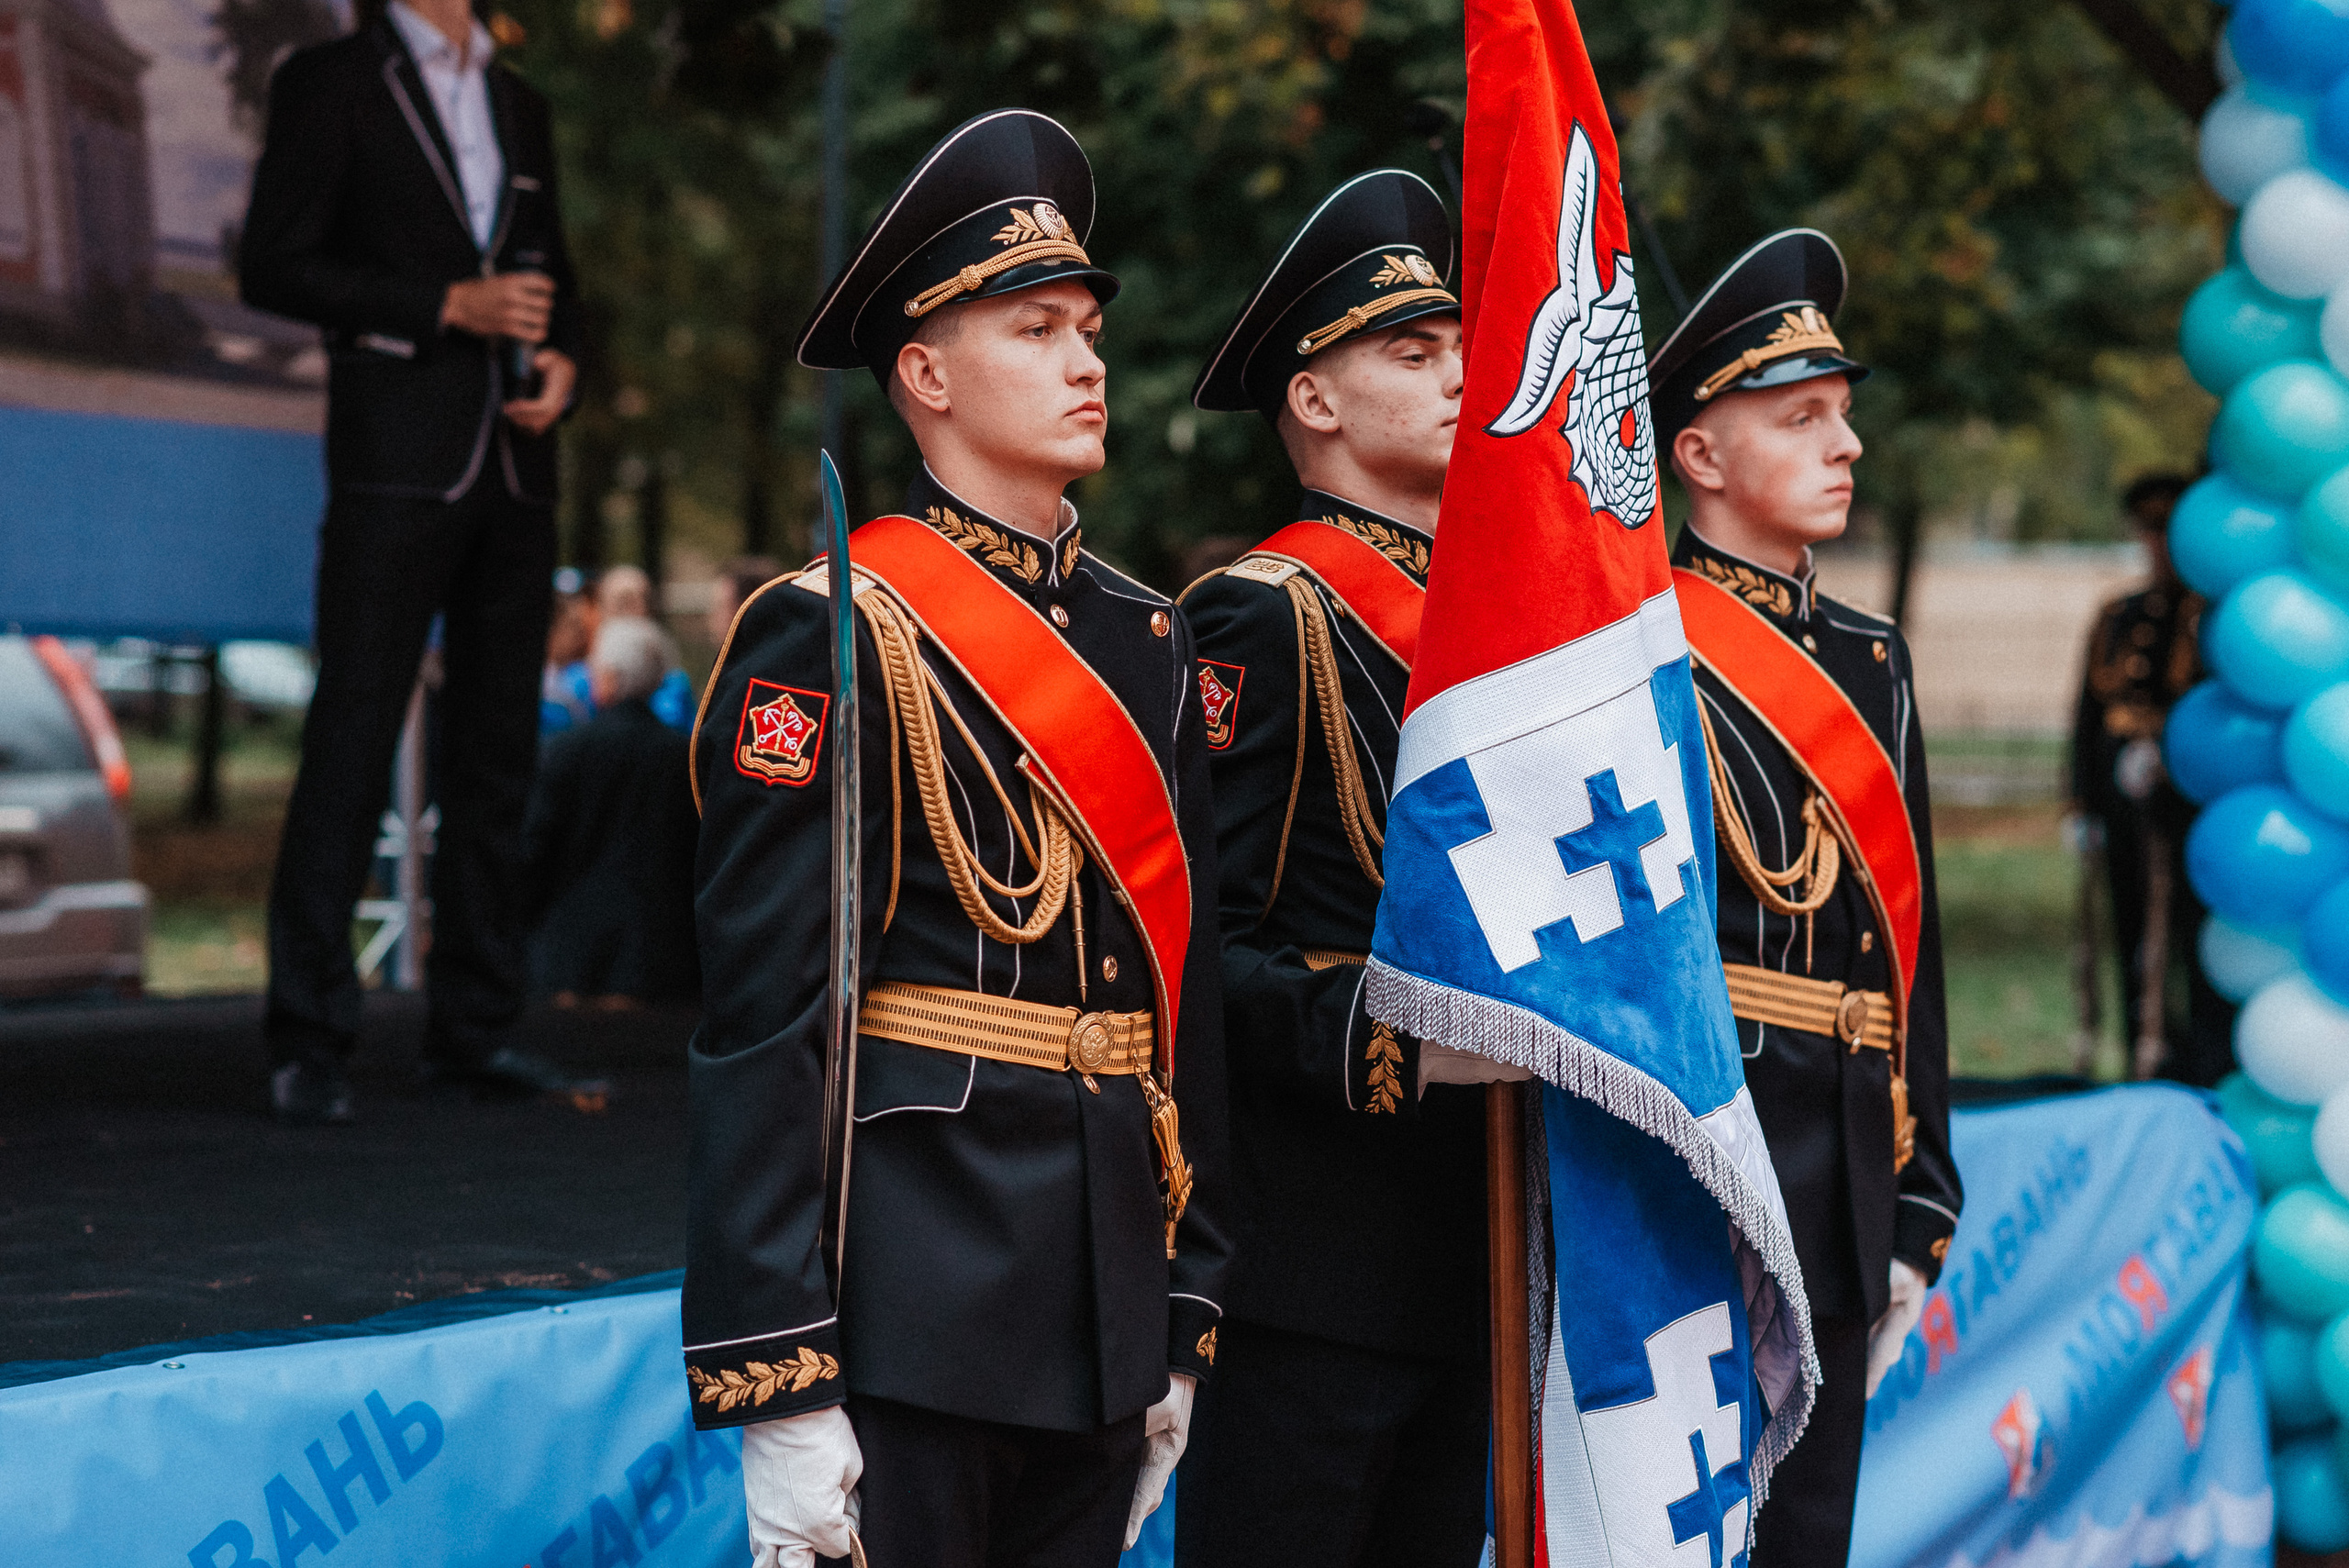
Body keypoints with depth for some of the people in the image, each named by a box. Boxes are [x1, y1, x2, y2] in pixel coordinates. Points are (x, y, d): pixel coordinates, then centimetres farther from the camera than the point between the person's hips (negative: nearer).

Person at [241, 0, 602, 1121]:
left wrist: (562, 363, 2)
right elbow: (272, 267, -5)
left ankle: (472, 1028, 11)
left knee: (497, 752, 6)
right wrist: (451, 305, -12)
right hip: (396, 455, -6)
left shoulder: (517, 104, 19)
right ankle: (308, 1044, -6)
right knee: (351, 742, -8)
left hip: (515, 465, 6)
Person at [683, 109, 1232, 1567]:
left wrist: (1184, 1320, 13)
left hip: (1103, 1290, 6)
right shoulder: (830, 637, -8)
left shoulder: (1151, 640, 13)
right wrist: (776, 1386, -17)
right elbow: (760, 1023, -12)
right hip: (910, 1291, -6)